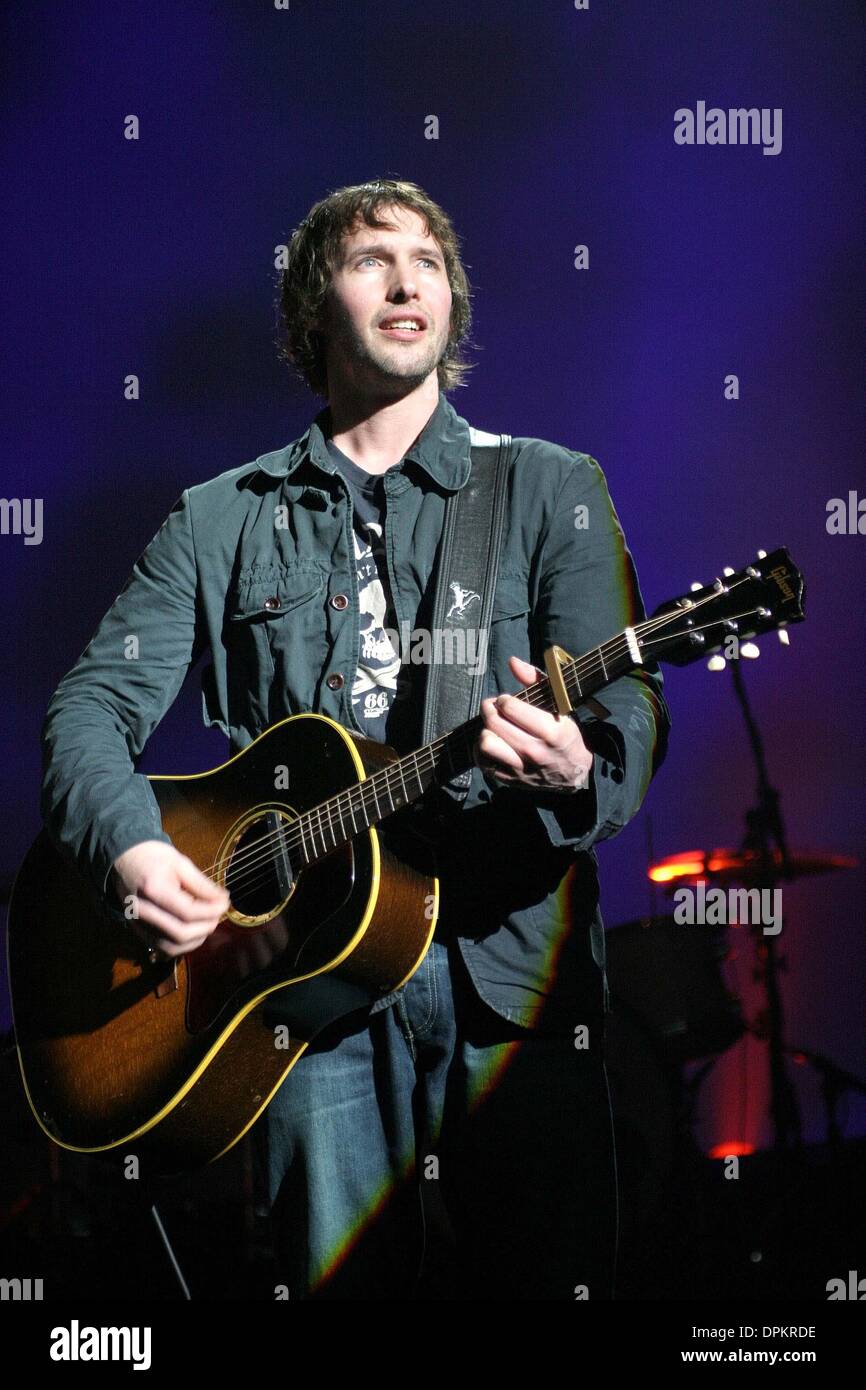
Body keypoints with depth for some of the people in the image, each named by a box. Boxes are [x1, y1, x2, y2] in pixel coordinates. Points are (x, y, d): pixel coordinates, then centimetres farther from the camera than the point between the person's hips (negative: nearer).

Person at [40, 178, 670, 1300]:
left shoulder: (550, 488, 9)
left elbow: (630, 707, -2)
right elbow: (94, 702, 10)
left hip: (509, 963, -1)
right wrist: (131, 847, -10)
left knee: (546, 1278, -5)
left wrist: (578, 774, -26)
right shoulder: (224, 521, 14)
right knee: (341, 1279, 0)